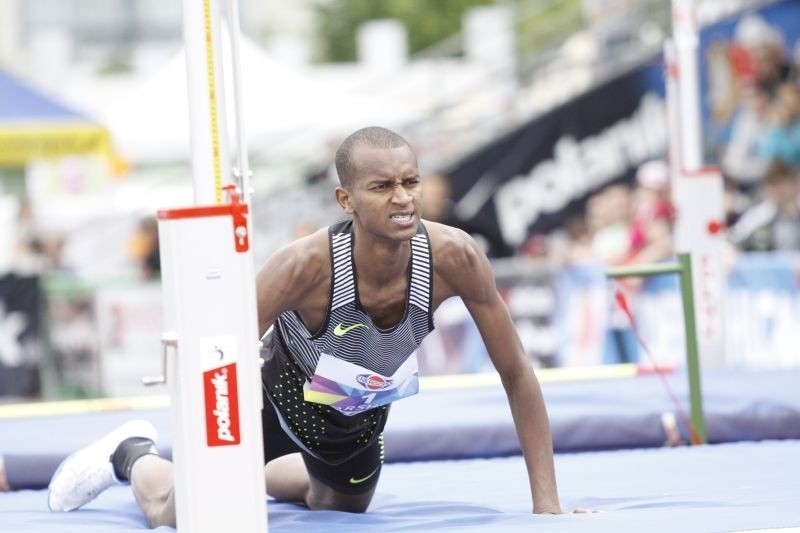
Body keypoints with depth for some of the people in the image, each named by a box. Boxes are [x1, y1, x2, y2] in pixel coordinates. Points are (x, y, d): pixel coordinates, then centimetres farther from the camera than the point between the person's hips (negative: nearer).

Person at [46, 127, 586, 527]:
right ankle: (134, 454, 35)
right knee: (174, 513, 1)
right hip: (278, 396, -4)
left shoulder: (454, 258, -34)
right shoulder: (307, 266, -42)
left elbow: (517, 373, -23)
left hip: (362, 417, 4)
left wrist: (547, 503, -24)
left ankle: (263, 474, 59)